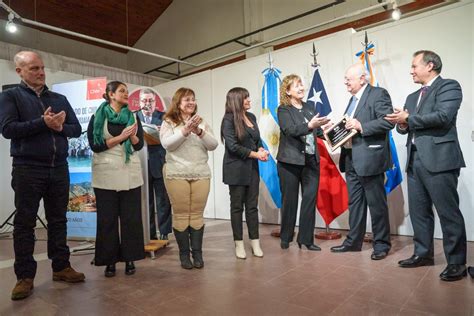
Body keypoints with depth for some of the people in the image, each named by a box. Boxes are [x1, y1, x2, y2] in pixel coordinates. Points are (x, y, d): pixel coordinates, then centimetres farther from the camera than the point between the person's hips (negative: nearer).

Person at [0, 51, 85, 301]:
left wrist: (60, 127, -11)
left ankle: (61, 267, 20)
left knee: (58, 220, 10)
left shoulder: (60, 99, 14)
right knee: (25, 223, 3)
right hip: (27, 169, -3)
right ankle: (25, 276, 13)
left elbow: (76, 129, 8)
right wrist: (42, 123, -17)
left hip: (59, 169, 4)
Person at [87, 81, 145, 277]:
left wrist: (132, 136, -16)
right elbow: (95, 145, -7)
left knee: (131, 217, 3)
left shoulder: (133, 117, 11)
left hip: (130, 174, 2)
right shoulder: (97, 117, 3)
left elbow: (139, 145, 4)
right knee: (107, 218, 2)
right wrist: (120, 137, -14)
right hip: (106, 174, -2)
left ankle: (129, 258, 13)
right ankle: (110, 260, 13)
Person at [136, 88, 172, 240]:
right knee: (145, 201, 9)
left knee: (163, 200, 4)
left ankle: (164, 233, 15)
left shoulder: (164, 117, 6)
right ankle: (149, 233, 21)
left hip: (160, 163, -1)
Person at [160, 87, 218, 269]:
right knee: (181, 214, 2)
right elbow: (167, 144, -11)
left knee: (197, 214, 5)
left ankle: (197, 253, 14)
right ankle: (184, 254, 13)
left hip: (201, 175, 3)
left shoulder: (202, 122, 12)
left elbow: (213, 145, 2)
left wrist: (200, 132, -14)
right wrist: (185, 130, -21)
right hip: (177, 175, -2)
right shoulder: (168, 123, 4)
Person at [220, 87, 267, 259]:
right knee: (237, 206, 5)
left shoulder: (251, 117, 12)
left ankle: (255, 242, 17)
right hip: (236, 169, -5)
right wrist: (255, 154, -13)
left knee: (252, 205, 8)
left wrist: (262, 150, -4)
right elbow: (233, 146, -16)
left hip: (252, 168, 6)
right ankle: (239, 244, 16)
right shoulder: (229, 119, -8)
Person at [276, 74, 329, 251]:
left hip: (311, 160, 5)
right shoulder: (283, 110, -3)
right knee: (289, 200, 6)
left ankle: (306, 238, 15)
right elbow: (291, 130, -18)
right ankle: (286, 238, 23)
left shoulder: (308, 108, 14)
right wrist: (309, 125, -32)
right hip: (290, 161, -4)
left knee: (310, 199, 4)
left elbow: (316, 131, 14)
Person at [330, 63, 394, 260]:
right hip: (351, 159, 8)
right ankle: (353, 241, 24)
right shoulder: (354, 98, 20)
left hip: (370, 158, -8)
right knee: (355, 202, 14)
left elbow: (388, 121, -17)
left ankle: (381, 244, 17)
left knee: (376, 203, 3)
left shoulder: (378, 94, -6)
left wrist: (361, 126, -22)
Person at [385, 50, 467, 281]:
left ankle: (457, 262, 10)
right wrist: (402, 124, -5)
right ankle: (423, 253, 24)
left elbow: (443, 116, -16)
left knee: (448, 212, -1)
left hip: (439, 158, -8)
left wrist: (408, 119, -9)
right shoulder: (412, 96, 23)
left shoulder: (449, 86, -1)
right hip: (415, 160, 8)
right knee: (418, 211, 12)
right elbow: (404, 125, 18)